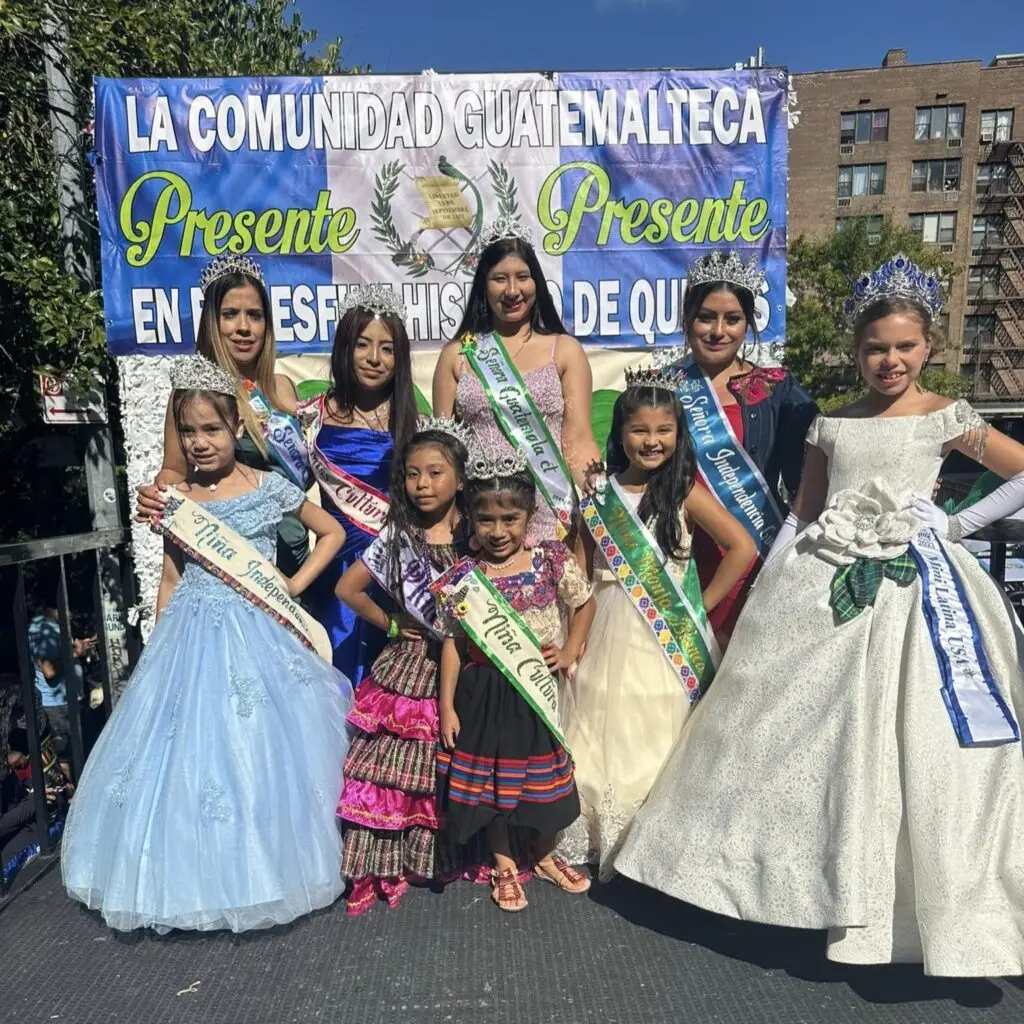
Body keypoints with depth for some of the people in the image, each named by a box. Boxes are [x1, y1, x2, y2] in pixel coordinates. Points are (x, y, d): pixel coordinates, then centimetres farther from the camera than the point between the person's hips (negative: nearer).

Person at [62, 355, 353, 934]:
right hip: (192, 635, 3)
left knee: (261, 749, 4)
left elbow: (333, 532, 6)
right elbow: (171, 581, 10)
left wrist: (296, 584, -3)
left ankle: (265, 869, 24)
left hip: (256, 634, -2)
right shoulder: (176, 500, 4)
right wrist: (162, 645, 6)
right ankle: (200, 876, 27)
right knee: (188, 750, 7)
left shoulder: (269, 488, -3)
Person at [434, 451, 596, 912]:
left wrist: (571, 651, -4)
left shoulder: (552, 561, -9)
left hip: (539, 687, 1)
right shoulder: (463, 578, -11)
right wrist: (447, 706, -5)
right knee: (489, 778, 13)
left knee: (546, 775, 16)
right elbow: (453, 643, -5)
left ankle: (545, 856, 44)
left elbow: (586, 602, 7)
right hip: (485, 691, -1)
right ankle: (503, 863, 39)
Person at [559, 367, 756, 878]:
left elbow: (742, 547, -11)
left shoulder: (684, 491, -7)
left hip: (671, 639, -3)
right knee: (607, 733, 11)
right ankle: (605, 841, 30)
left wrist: (701, 604, -8)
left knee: (663, 736, 6)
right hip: (610, 635, 3)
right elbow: (582, 572, 8)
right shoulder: (599, 494, 2)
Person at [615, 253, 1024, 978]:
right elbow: (802, 515, 12)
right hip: (819, 584, 3)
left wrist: (958, 524, -4)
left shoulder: (945, 418, 4)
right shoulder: (832, 423, 12)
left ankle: (885, 901, 19)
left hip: (905, 586, -3)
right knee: (784, 725, 6)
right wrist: (767, 593, 7)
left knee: (901, 741, -1)